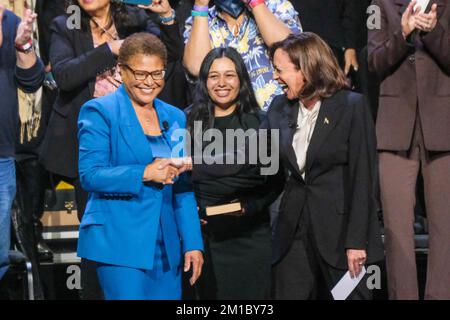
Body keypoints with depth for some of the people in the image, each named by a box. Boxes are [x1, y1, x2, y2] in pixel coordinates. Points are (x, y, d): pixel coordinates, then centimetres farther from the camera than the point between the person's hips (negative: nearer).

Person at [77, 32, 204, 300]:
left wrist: (193, 244, 9)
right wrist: (145, 174, -20)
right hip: (120, 244, -6)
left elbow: (183, 188, 16)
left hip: (167, 247, 6)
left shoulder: (175, 117, 15)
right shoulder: (99, 111, -2)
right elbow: (89, 175, -11)